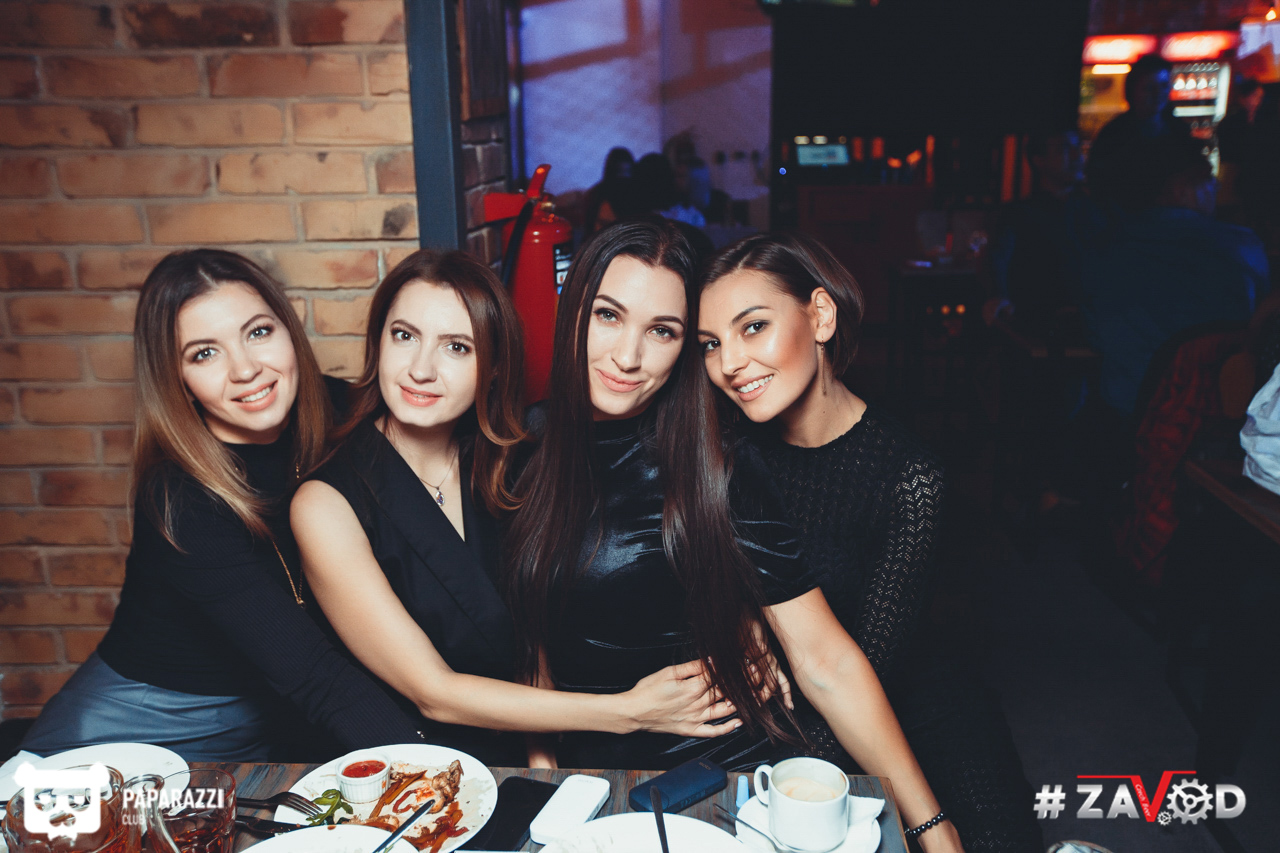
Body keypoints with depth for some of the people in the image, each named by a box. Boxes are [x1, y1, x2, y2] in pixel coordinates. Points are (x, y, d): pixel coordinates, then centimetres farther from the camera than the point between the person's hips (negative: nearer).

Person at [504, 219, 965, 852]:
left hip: (748, 767, -1)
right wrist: (542, 764, 1)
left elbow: (824, 661, -7)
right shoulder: (524, 456, 3)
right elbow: (529, 640, 11)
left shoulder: (721, 472, -6)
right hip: (605, 785, 1)